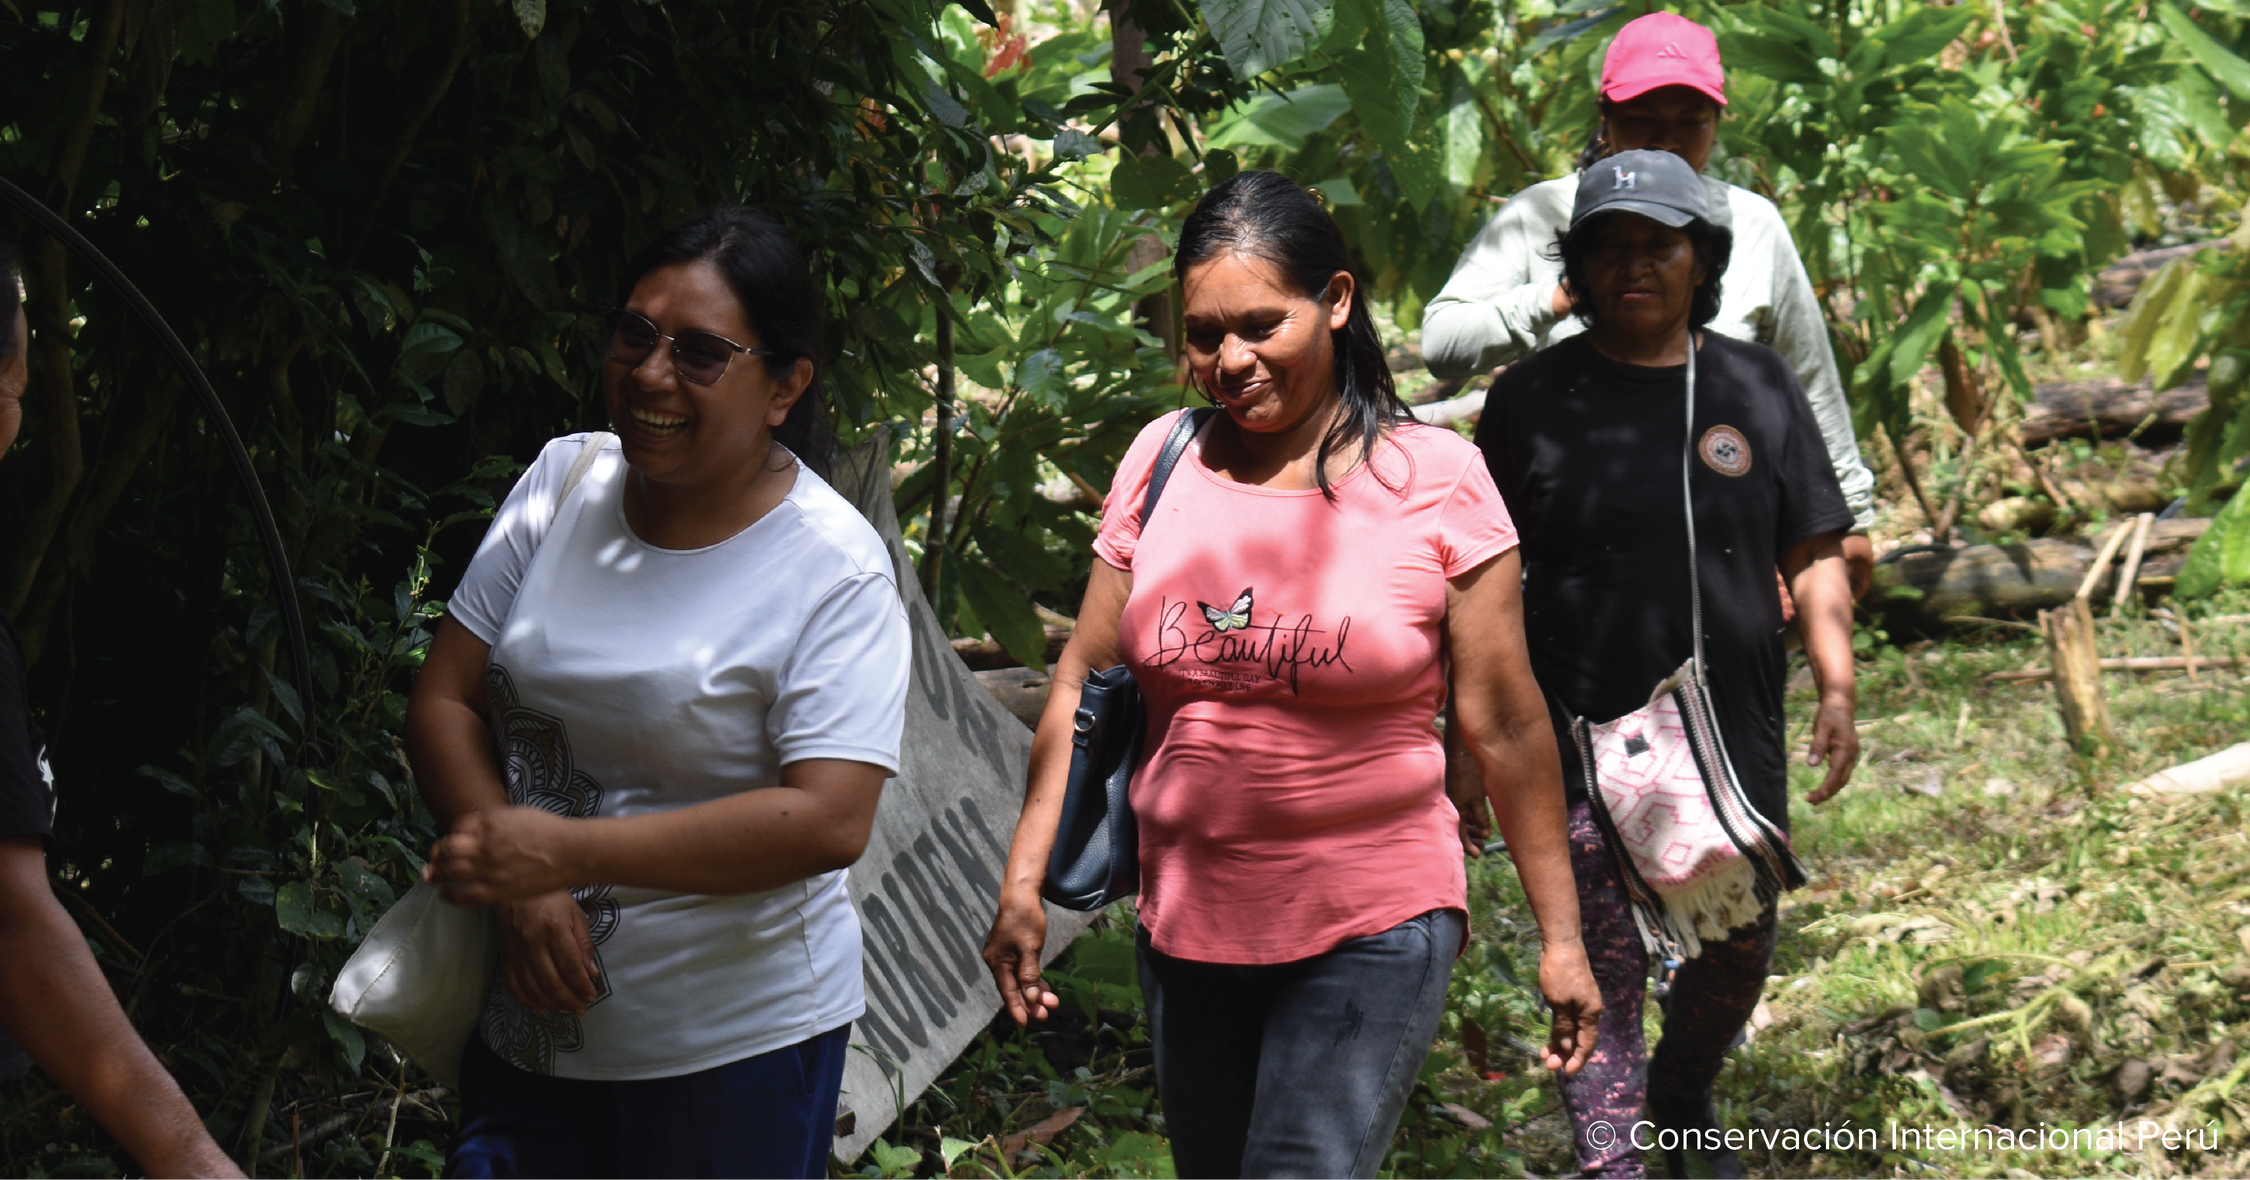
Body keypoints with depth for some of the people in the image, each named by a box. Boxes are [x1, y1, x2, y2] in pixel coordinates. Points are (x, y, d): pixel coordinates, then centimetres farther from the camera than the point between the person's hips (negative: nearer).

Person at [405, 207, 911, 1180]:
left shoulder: (834, 570, -13)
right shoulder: (562, 481, 2)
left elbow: (829, 821, -22)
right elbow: (443, 700, 2)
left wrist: (569, 852, -25)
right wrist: (518, 891, -14)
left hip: (732, 1049, -4)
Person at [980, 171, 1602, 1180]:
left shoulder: (1435, 480, -6)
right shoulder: (1161, 462, 4)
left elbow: (1505, 726, -3)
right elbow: (1084, 681, 9)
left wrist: (1559, 936, -2)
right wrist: (1024, 879, 3)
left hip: (1372, 933, -4)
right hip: (1184, 927, 4)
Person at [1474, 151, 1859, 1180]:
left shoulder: (1756, 388, 6)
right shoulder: (1533, 398, 1)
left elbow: (1815, 554, 9)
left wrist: (1836, 687, -2)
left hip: (1735, 734, 3)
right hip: (1583, 737, -3)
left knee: (1739, 948, 13)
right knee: (1601, 961, -4)